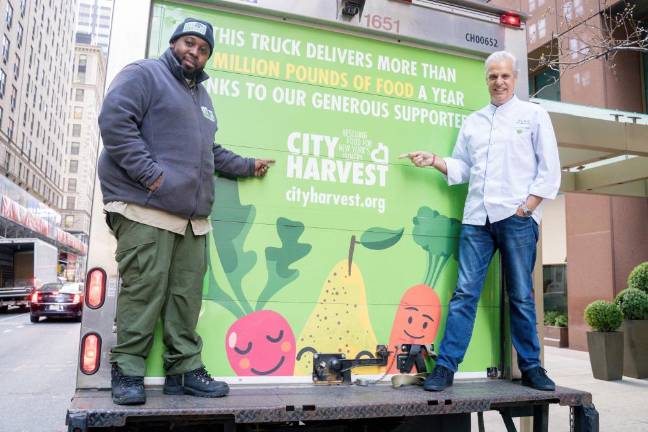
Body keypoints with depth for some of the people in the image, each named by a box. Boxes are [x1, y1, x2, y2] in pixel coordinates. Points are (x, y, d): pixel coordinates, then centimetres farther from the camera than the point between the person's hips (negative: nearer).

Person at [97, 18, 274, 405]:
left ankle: (185, 368, 11)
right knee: (145, 289, -9)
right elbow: (115, 120, -11)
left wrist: (247, 166, 36)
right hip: (146, 207, -7)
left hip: (193, 215, 7)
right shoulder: (144, 74, 3)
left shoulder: (201, 95, 29)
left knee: (187, 293, 4)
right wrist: (149, 173, -17)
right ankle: (128, 371, 3)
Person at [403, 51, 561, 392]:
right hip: (477, 217, 2)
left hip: (517, 218, -2)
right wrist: (433, 160, -2)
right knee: (465, 293, -2)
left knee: (521, 296, 4)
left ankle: (531, 367, 17)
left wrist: (526, 207, -8)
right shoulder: (473, 121, 18)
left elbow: (549, 169, 2)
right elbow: (461, 169, 15)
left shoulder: (534, 115, 9)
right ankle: (445, 367, 0)